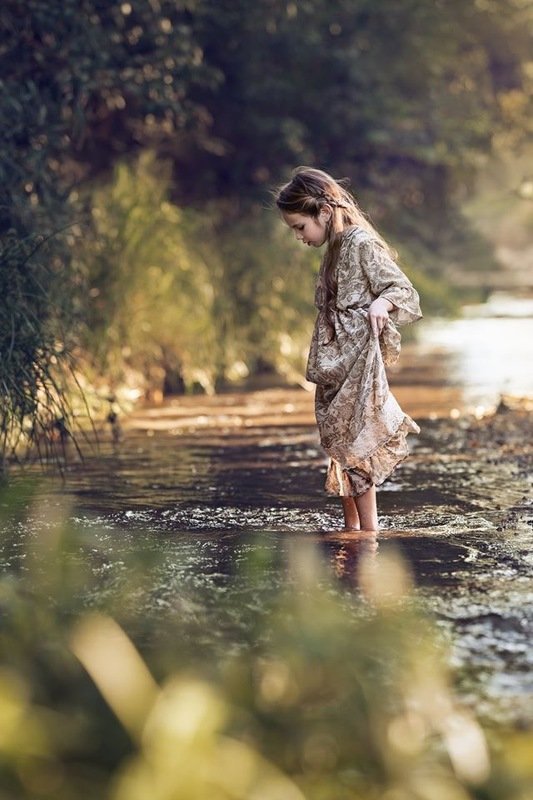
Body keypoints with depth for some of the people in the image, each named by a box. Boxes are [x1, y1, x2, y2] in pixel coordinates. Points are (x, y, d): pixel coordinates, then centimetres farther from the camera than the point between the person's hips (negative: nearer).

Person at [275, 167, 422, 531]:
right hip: (336, 366, 9)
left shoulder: (361, 243, -11)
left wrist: (381, 303, -34)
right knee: (340, 445, 10)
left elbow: (404, 288, -13)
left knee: (353, 445, -8)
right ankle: (351, 531, 16)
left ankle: (369, 533, -5)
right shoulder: (335, 249, 15)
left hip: (357, 364, -9)